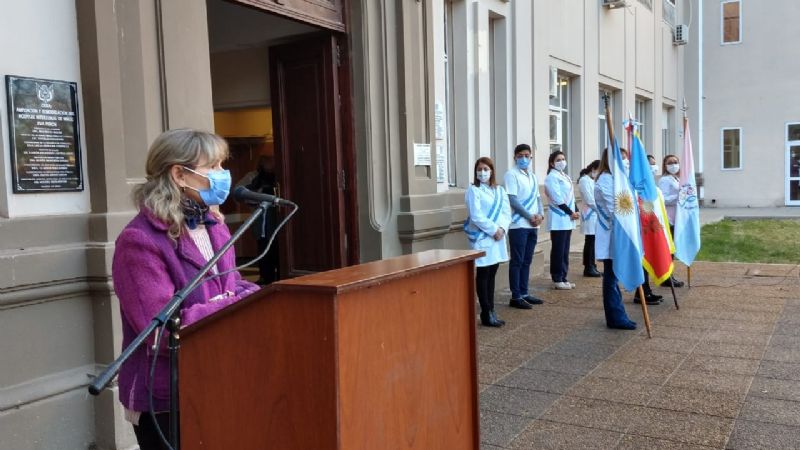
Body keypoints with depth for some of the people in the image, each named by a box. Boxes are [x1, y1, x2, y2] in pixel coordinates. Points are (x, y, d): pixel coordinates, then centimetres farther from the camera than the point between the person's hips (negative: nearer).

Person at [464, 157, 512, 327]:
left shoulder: (500, 190, 11)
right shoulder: (473, 190, -6)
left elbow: (507, 212, 6)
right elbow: (476, 216, -14)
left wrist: (502, 228, -10)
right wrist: (493, 230, -16)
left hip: (498, 236, 6)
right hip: (482, 237, -6)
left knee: (492, 274, 11)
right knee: (483, 275, -1)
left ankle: (491, 311, 17)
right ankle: (486, 314, 3)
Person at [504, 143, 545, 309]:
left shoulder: (533, 176, 16)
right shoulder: (511, 174, -7)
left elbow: (537, 197, 16)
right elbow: (512, 200, -13)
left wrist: (540, 214, -3)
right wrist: (529, 216, -14)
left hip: (533, 225, 7)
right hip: (518, 225, -7)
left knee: (526, 261, 11)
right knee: (517, 261, -3)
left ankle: (524, 293, 17)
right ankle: (516, 297, 1)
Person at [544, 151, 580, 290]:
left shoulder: (565, 177, 18)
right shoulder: (552, 177, -8)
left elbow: (570, 196, 17)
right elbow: (557, 199, -15)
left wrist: (575, 211, 2)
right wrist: (571, 212, -13)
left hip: (567, 219, 8)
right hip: (558, 219, -8)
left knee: (565, 251, 10)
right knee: (558, 250, -5)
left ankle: (563, 278, 15)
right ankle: (557, 279, 0)